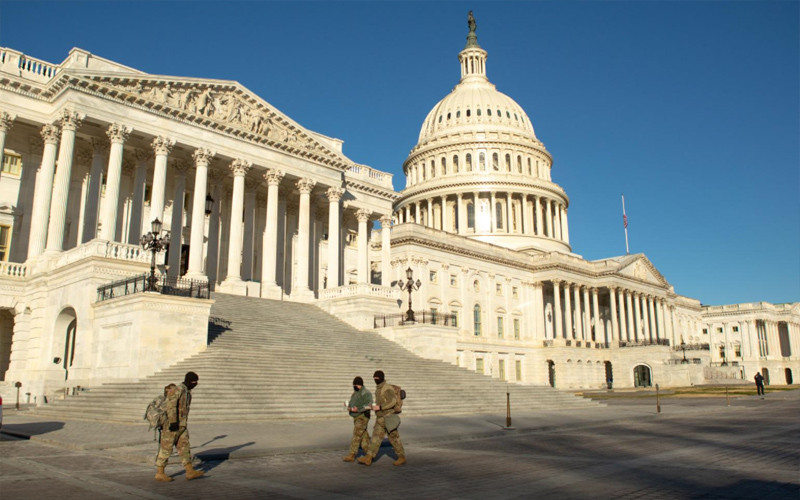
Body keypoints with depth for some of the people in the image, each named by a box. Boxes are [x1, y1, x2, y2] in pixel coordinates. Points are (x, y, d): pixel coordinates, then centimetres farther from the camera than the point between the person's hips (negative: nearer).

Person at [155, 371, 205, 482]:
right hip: (172, 426, -9)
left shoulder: (187, 392, 14)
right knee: (166, 449, 1)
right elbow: (171, 406, -23)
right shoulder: (177, 390, -16)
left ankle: (190, 472, 5)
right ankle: (160, 473, 10)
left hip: (182, 426, 9)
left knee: (184, 448, 5)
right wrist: (173, 422, -27)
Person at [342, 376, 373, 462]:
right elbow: (351, 403, 15)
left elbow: (369, 405, -25)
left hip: (362, 417, -9)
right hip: (356, 417, 9)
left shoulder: (365, 393, -14)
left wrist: (358, 409, -33)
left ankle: (352, 456, -8)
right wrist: (349, 407, -8)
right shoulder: (356, 393, 15)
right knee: (363, 436, 11)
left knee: (356, 436, -10)